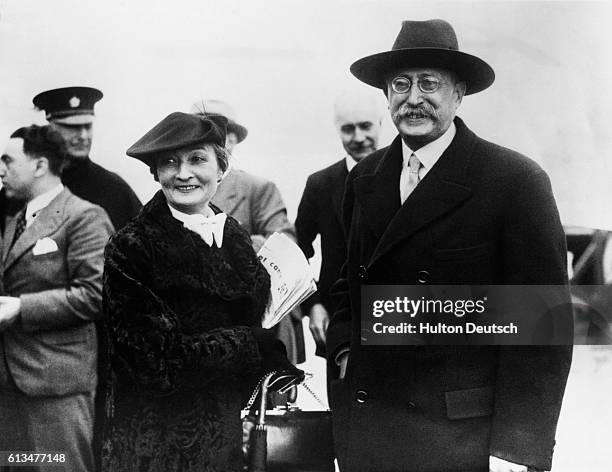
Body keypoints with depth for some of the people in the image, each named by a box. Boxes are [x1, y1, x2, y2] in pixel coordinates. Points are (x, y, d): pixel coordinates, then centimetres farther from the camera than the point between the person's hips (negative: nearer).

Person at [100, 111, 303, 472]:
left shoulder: (236, 236, 4)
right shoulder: (131, 248, -15)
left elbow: (256, 316, 7)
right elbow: (155, 357, -20)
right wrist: (258, 346, -18)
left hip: (227, 429, 5)